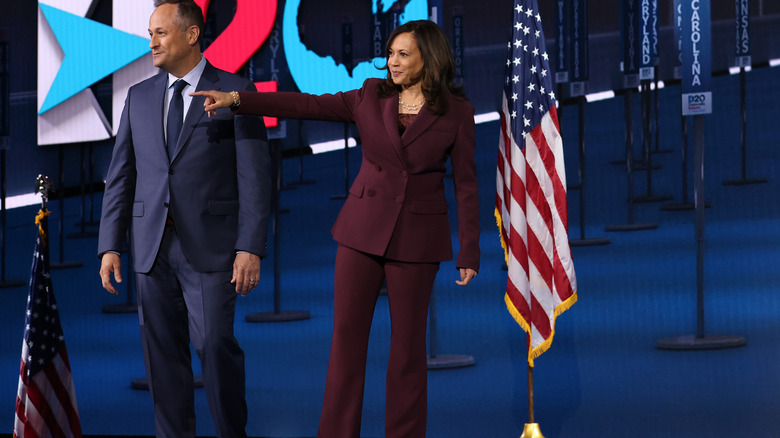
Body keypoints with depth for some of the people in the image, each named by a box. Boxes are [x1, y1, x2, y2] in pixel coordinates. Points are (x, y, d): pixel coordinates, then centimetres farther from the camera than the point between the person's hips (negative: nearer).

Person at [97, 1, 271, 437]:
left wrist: (251, 248, -14)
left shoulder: (236, 91, -1)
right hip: (153, 248, 4)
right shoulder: (140, 96, 12)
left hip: (210, 247, -4)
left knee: (214, 343, -11)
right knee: (163, 350, 5)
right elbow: (121, 176, 13)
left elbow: (255, 176, -6)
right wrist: (110, 246, 5)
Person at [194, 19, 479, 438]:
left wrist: (469, 253, -6)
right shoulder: (372, 97, 3)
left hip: (417, 237, -3)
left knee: (408, 340, 4)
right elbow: (305, 104, -3)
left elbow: (466, 184, -3)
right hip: (363, 229, 3)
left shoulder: (456, 112, -4)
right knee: (347, 331, 2)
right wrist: (237, 98, -14)